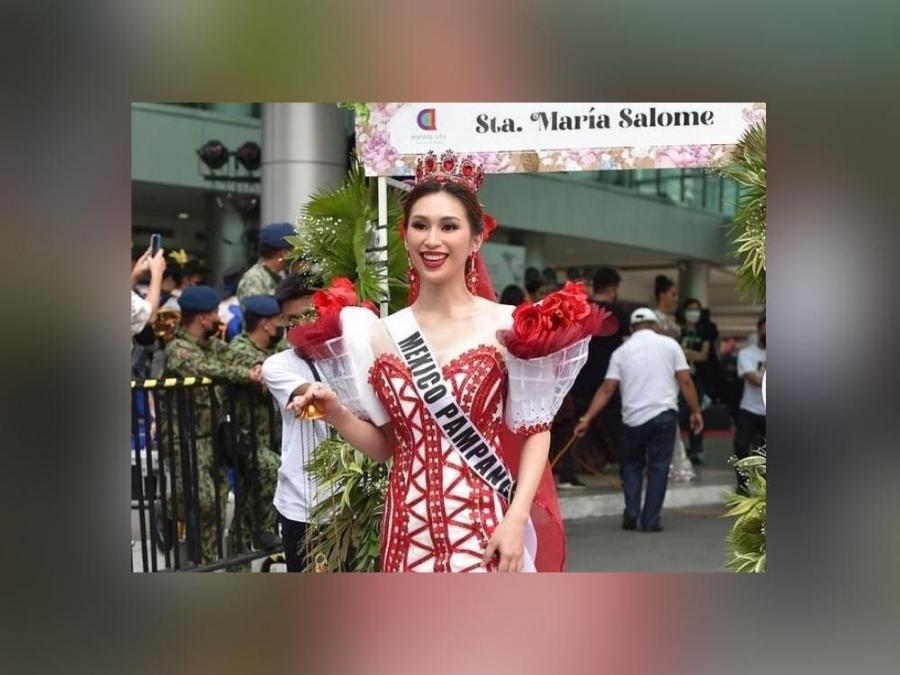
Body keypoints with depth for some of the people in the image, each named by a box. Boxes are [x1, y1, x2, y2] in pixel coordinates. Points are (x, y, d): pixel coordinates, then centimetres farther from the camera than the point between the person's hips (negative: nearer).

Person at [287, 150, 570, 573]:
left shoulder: (506, 326, -3)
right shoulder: (382, 335, 6)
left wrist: (516, 518, -11)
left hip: (485, 529, -3)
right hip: (411, 532, 3)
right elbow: (385, 445, 12)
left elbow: (536, 430, -1)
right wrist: (337, 414, -6)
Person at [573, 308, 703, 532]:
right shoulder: (669, 345, 4)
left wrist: (587, 418, 0)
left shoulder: (621, 352, 7)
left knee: (632, 464, 18)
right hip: (664, 414, -1)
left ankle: (631, 513, 7)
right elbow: (685, 381, -1)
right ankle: (650, 521, 4)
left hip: (634, 418, 1)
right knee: (658, 467, 6)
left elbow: (607, 389, 0)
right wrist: (696, 411, 6)